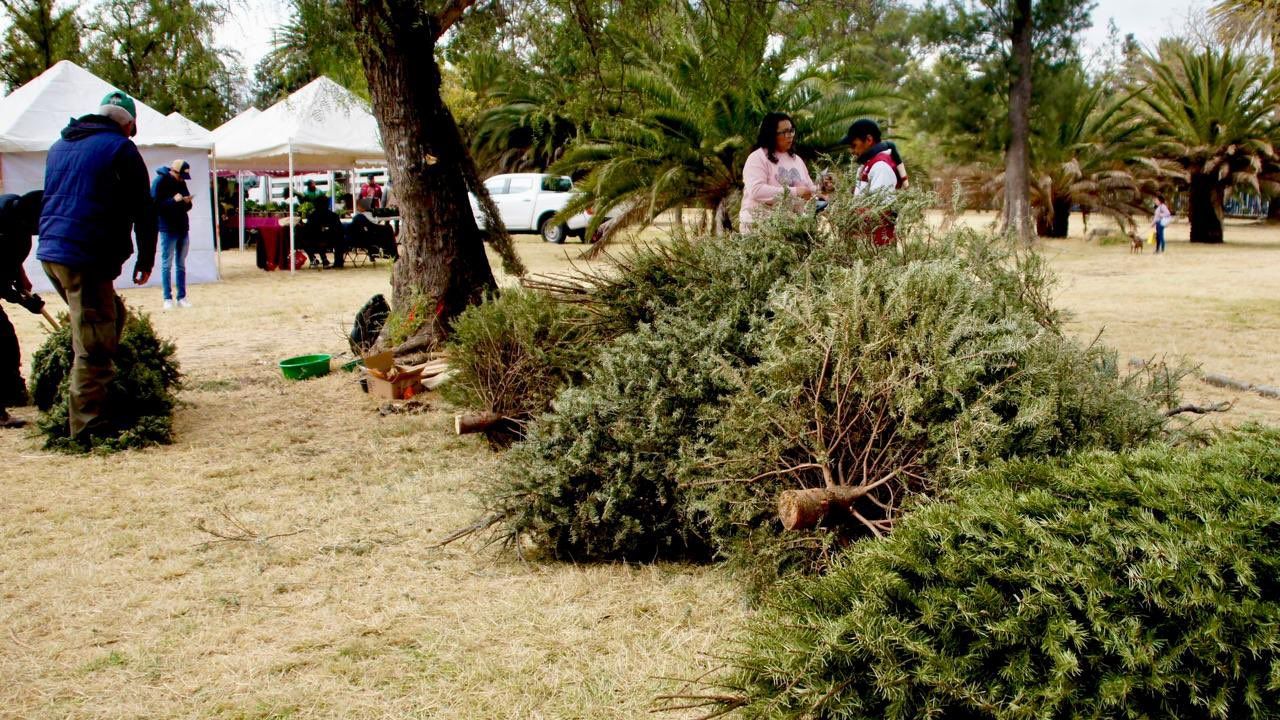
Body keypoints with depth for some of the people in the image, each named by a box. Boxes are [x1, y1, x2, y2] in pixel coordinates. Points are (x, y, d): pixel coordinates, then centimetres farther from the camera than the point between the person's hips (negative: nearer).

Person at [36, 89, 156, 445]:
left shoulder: (59, 146, 19)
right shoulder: (121, 149, -4)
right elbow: (143, 209, -5)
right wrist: (146, 258, 4)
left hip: (51, 252, 8)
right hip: (88, 258, -8)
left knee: (109, 317, 21)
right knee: (93, 342, -6)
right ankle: (89, 426, -5)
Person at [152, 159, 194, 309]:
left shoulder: (181, 183, 11)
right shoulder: (160, 182, -8)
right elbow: (155, 205, -14)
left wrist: (187, 202, -4)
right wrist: (173, 200, -23)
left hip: (183, 229, 6)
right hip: (168, 230, -6)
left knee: (181, 265, 8)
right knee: (167, 264, -1)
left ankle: (182, 297, 11)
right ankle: (168, 298, 2)